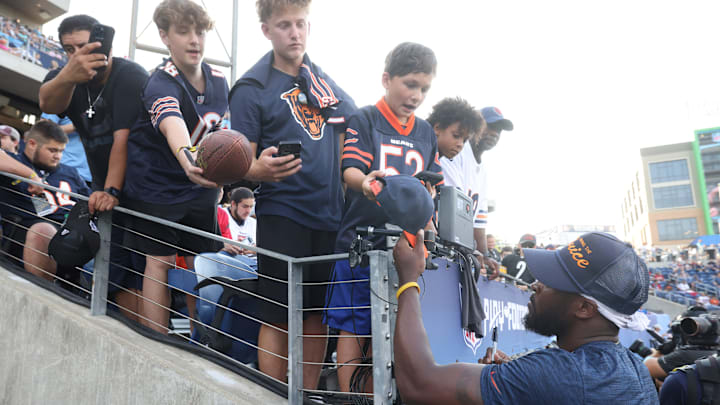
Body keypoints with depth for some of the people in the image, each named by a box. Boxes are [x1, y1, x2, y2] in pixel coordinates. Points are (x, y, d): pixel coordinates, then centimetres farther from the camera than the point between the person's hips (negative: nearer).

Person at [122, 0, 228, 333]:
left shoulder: (218, 80, -2)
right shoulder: (161, 84, -23)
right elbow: (172, 125, -46)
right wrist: (188, 159, -66)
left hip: (200, 189, 6)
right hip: (156, 184, -5)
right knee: (160, 261, -5)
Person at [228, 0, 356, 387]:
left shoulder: (327, 82, 12)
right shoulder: (252, 89, -2)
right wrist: (261, 170, -29)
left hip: (331, 214, 5)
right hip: (282, 215, -5)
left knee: (318, 314, 11)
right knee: (279, 317, 0)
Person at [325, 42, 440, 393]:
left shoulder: (426, 133, 16)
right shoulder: (363, 120, 1)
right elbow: (350, 170, -12)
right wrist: (366, 183, -34)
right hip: (359, 242, -4)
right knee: (353, 327, 1)